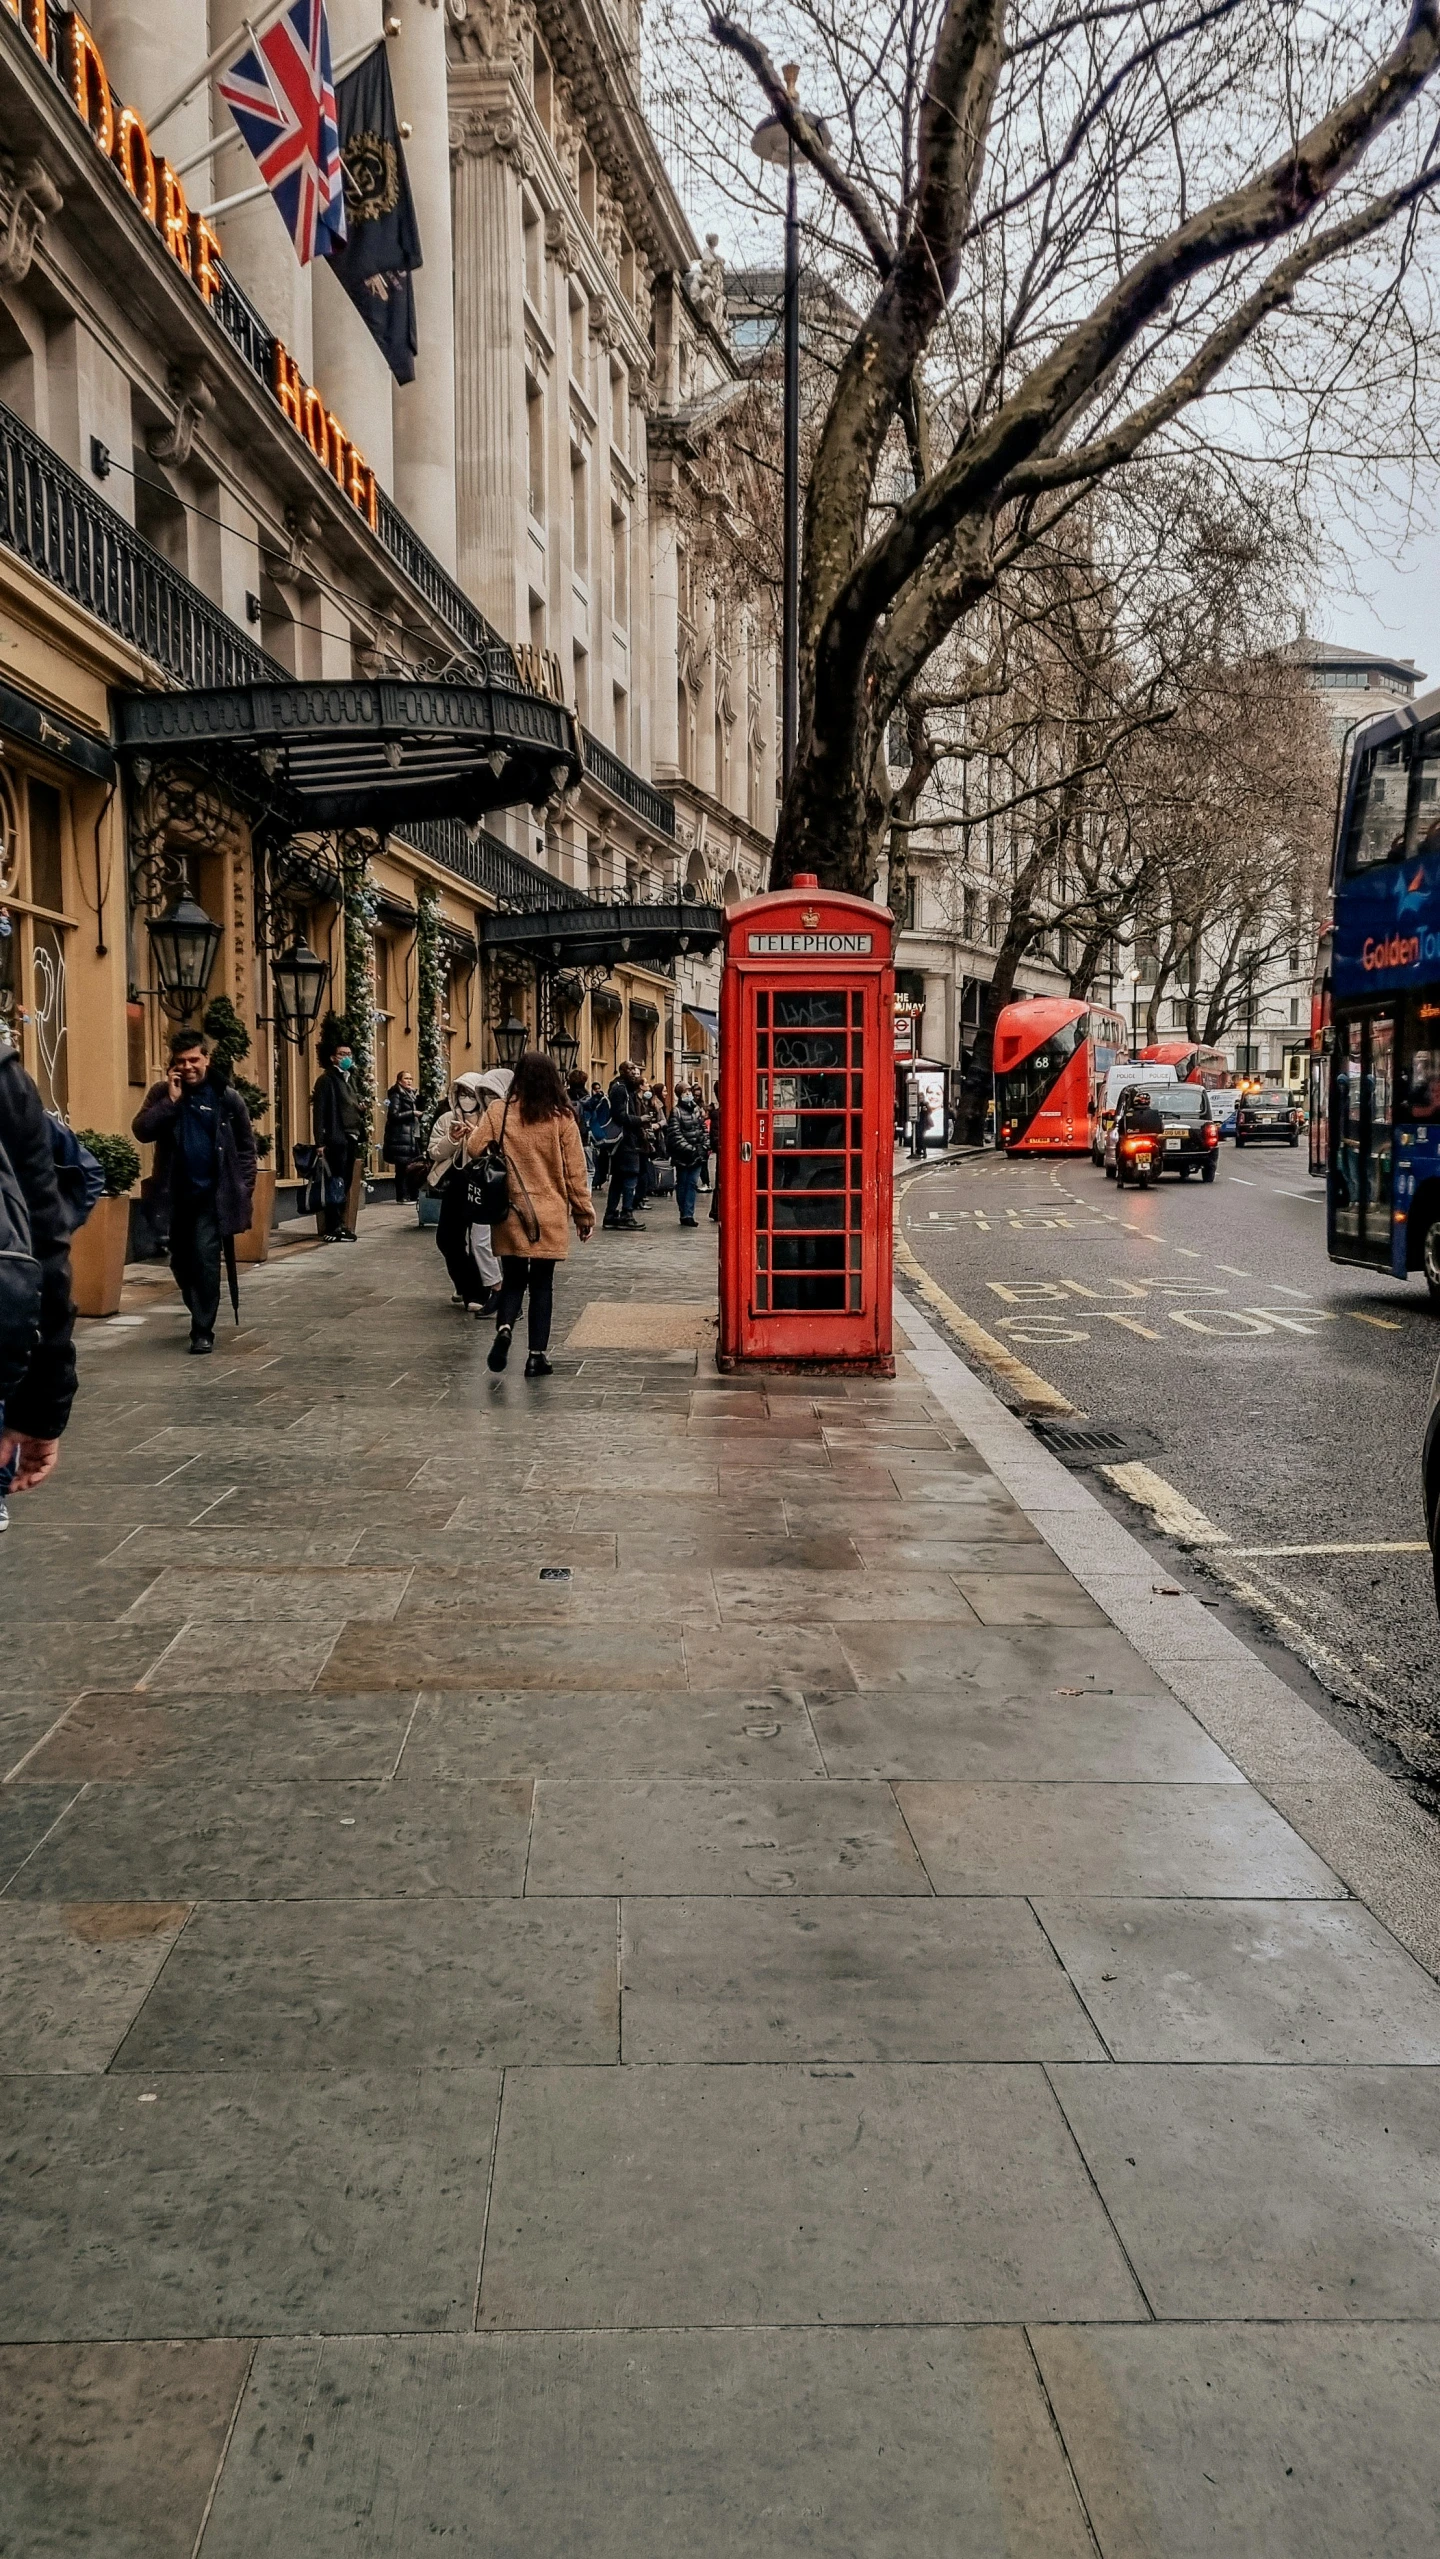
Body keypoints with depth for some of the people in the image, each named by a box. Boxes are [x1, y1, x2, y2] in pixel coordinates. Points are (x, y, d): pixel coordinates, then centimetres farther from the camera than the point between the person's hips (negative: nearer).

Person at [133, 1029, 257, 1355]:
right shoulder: (161, 1093, 2)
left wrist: (244, 1190, -4)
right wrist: (171, 1100, -18)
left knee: (205, 1257, -12)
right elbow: (141, 1131, -12)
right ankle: (201, 1315, 34)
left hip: (214, 1193, -3)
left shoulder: (226, 1096, -4)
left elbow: (246, 1147, 1)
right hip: (176, 1193, 3)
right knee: (181, 1260, 13)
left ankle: (203, 1330, -5)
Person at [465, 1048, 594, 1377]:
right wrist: (584, 1214, 6)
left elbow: (473, 1149, -7)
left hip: (511, 1212, 1)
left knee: (513, 1279, 13)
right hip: (550, 1215, -1)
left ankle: (504, 1328, -13)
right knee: (542, 1284, 8)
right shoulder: (561, 1117, -4)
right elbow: (575, 1171, -2)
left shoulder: (499, 1112, -4)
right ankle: (537, 1356, 6)